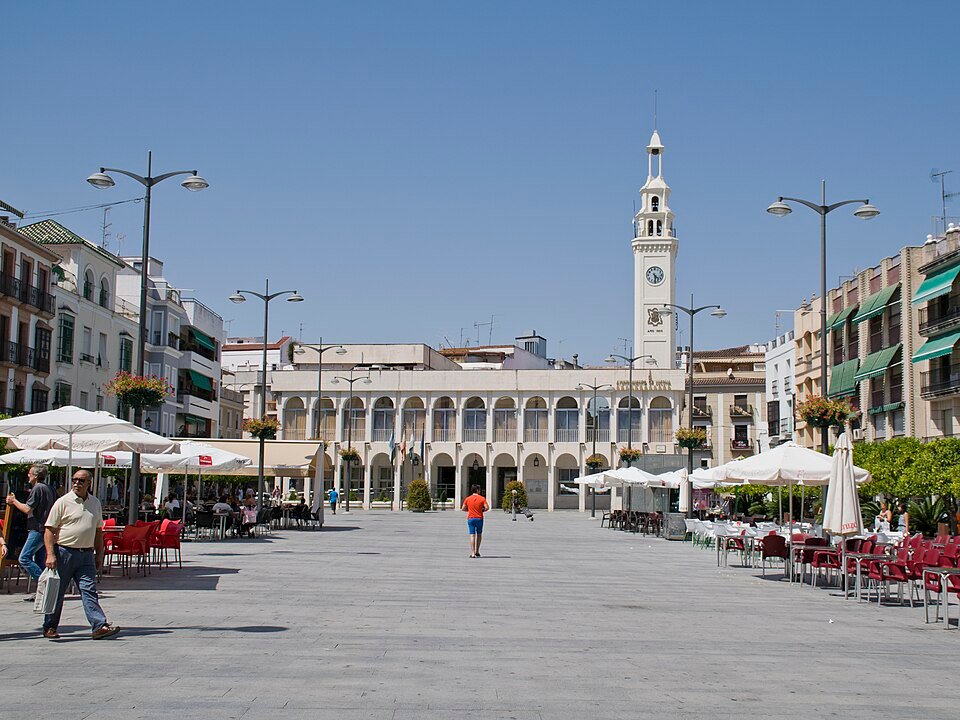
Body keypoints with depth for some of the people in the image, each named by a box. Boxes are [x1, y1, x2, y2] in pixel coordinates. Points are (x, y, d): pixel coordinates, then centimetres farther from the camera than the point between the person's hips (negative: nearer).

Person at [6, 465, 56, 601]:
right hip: (47, 530, 9)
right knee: (39, 561, 10)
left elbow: (27, 509, -15)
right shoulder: (50, 489, 16)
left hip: (38, 530, -9)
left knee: (24, 558, -10)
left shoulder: (37, 488, -11)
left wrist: (14, 501, -1)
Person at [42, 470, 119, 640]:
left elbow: (98, 530, 21)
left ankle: (99, 626, -11)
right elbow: (49, 530, -6)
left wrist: (99, 554, 15)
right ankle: (49, 627, 17)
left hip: (86, 555, 3)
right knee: (56, 592, 5)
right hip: (64, 552, -3)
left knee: (89, 591, -4)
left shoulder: (95, 503, 12)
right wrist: (50, 554, -16)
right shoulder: (63, 502, -4)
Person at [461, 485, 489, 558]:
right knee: (479, 535, 17)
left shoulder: (468, 499, 2)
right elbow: (487, 507, -12)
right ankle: (477, 551, 18)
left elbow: (463, 509, 4)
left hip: (470, 518, 1)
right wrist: (482, 510, 8)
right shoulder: (482, 498, -3)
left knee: (472, 535, -1)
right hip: (479, 518, -1)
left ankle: (472, 553, -8)